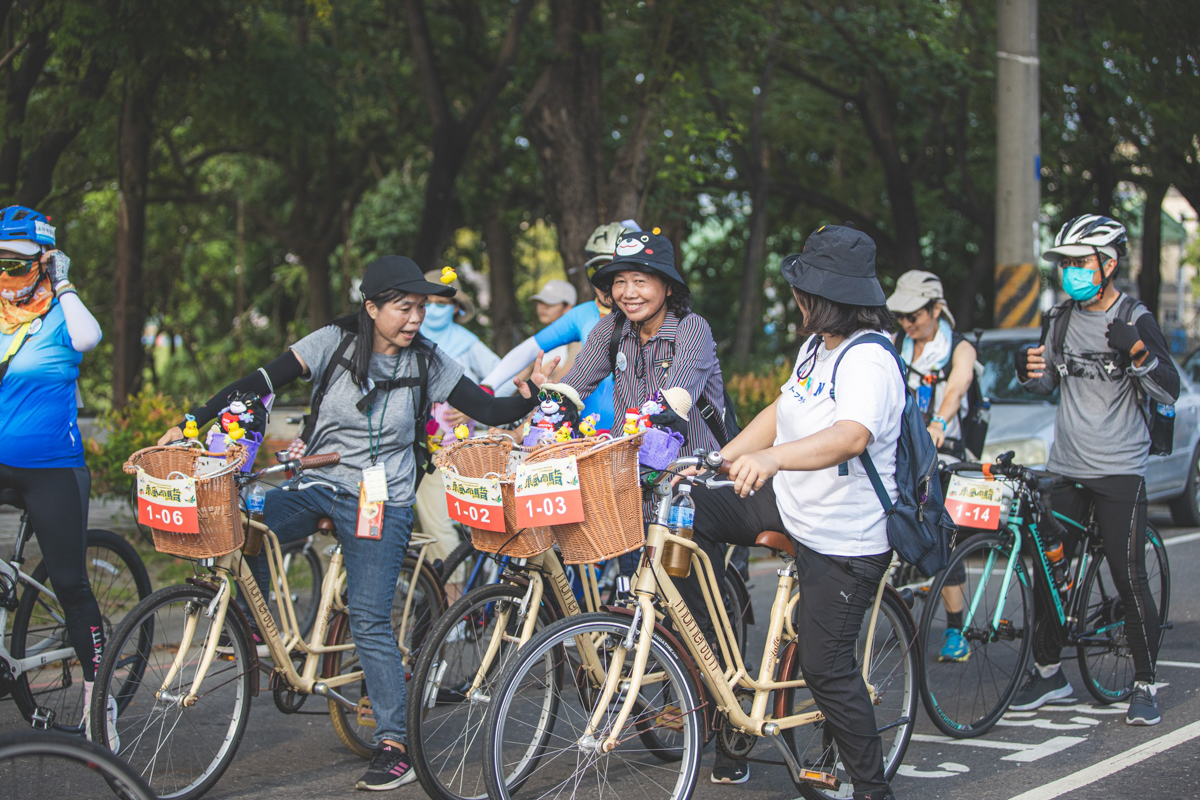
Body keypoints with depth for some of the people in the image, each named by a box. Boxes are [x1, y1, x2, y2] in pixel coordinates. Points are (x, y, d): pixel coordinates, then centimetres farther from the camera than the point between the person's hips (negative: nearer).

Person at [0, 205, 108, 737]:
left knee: (69, 583, -1)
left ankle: (97, 693, 7)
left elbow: (86, 339, -24)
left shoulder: (58, 315, -2)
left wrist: (63, 284, -13)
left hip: (51, 468, -4)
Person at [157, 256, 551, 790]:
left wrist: (529, 394, -22)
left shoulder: (427, 361, -4)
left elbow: (490, 412, -2)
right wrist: (192, 423, -14)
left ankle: (394, 745, -1)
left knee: (369, 620, -9)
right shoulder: (334, 343, -6)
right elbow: (261, 383, -8)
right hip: (320, 484, 2)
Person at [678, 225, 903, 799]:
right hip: (789, 505, 9)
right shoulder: (816, 347, 7)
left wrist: (771, 458, -57)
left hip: (843, 541, -9)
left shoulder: (869, 364, -25)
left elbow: (852, 436, -43)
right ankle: (714, 661, 11)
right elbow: (780, 412, 16)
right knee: (691, 514, 0)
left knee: (826, 667, -4)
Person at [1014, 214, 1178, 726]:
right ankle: (1048, 672, 20)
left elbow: (1169, 392, -13)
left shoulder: (1136, 321, -6)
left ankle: (1145, 685, 5)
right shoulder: (1063, 318, 9)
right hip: (1066, 470, 5)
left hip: (1119, 472, -5)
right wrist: (1029, 371, -4)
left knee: (1130, 579, -6)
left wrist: (1138, 351, -30)